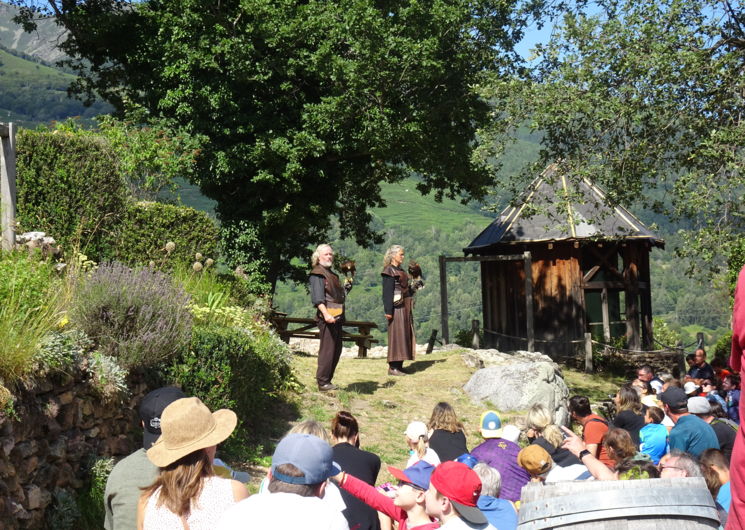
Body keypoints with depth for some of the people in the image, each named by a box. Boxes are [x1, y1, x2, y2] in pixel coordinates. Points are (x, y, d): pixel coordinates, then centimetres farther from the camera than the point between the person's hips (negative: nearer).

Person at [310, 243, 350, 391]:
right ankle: (323, 383, -3)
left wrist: (346, 288, 11)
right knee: (327, 350, -8)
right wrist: (326, 314, -28)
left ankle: (327, 380, 20)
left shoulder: (332, 274, 21)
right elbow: (318, 298, -18)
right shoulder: (317, 274, -7)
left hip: (337, 317, 9)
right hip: (326, 317, -9)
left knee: (336, 351, 12)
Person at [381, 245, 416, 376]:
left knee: (404, 334, 9)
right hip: (397, 307, -9)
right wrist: (388, 310, -22)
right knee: (397, 334, -8)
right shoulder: (389, 271, -10)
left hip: (405, 307, 9)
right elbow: (387, 291, -16)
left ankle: (399, 365, 14)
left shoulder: (400, 270, 18)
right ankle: (392, 367, -6)